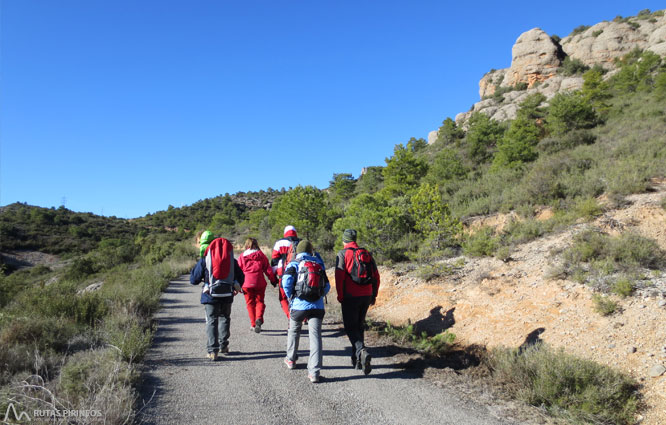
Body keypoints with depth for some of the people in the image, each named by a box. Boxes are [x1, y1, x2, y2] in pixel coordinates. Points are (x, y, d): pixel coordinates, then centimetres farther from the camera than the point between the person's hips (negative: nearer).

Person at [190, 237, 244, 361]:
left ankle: (212, 351, -6)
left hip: (211, 296, -2)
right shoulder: (232, 260, 5)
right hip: (227, 295, 2)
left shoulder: (204, 260, -2)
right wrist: (236, 288, 31)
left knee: (211, 321, 2)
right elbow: (241, 278, 11)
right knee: (225, 318, 20)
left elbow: (194, 280, -1)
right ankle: (223, 346, 22)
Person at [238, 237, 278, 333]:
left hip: (247, 283, 0)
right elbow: (268, 269, 6)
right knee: (259, 301, 8)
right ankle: (259, 319, -18)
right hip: (259, 282, 0)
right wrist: (274, 280, 15)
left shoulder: (242, 256, 6)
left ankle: (253, 324, 8)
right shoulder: (261, 255, 6)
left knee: (250, 303, 10)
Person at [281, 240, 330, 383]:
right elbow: (327, 286, 13)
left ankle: (291, 359, 39)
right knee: (315, 336, -3)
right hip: (317, 306, 1)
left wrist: (290, 297, 2)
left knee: (293, 331, 23)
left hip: (299, 305, -1)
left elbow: (286, 281, -12)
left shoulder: (294, 264, 2)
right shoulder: (319, 265, 13)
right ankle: (314, 372, -10)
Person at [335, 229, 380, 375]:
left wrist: (340, 296, -4)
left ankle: (362, 351, -22)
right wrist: (373, 295, 16)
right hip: (366, 296, 5)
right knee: (359, 326, 17)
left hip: (350, 297, -5)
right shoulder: (366, 253, 9)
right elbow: (376, 276, 9)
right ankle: (357, 360, 23)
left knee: (350, 327, 2)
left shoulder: (343, 254, -5)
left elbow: (340, 276, -14)